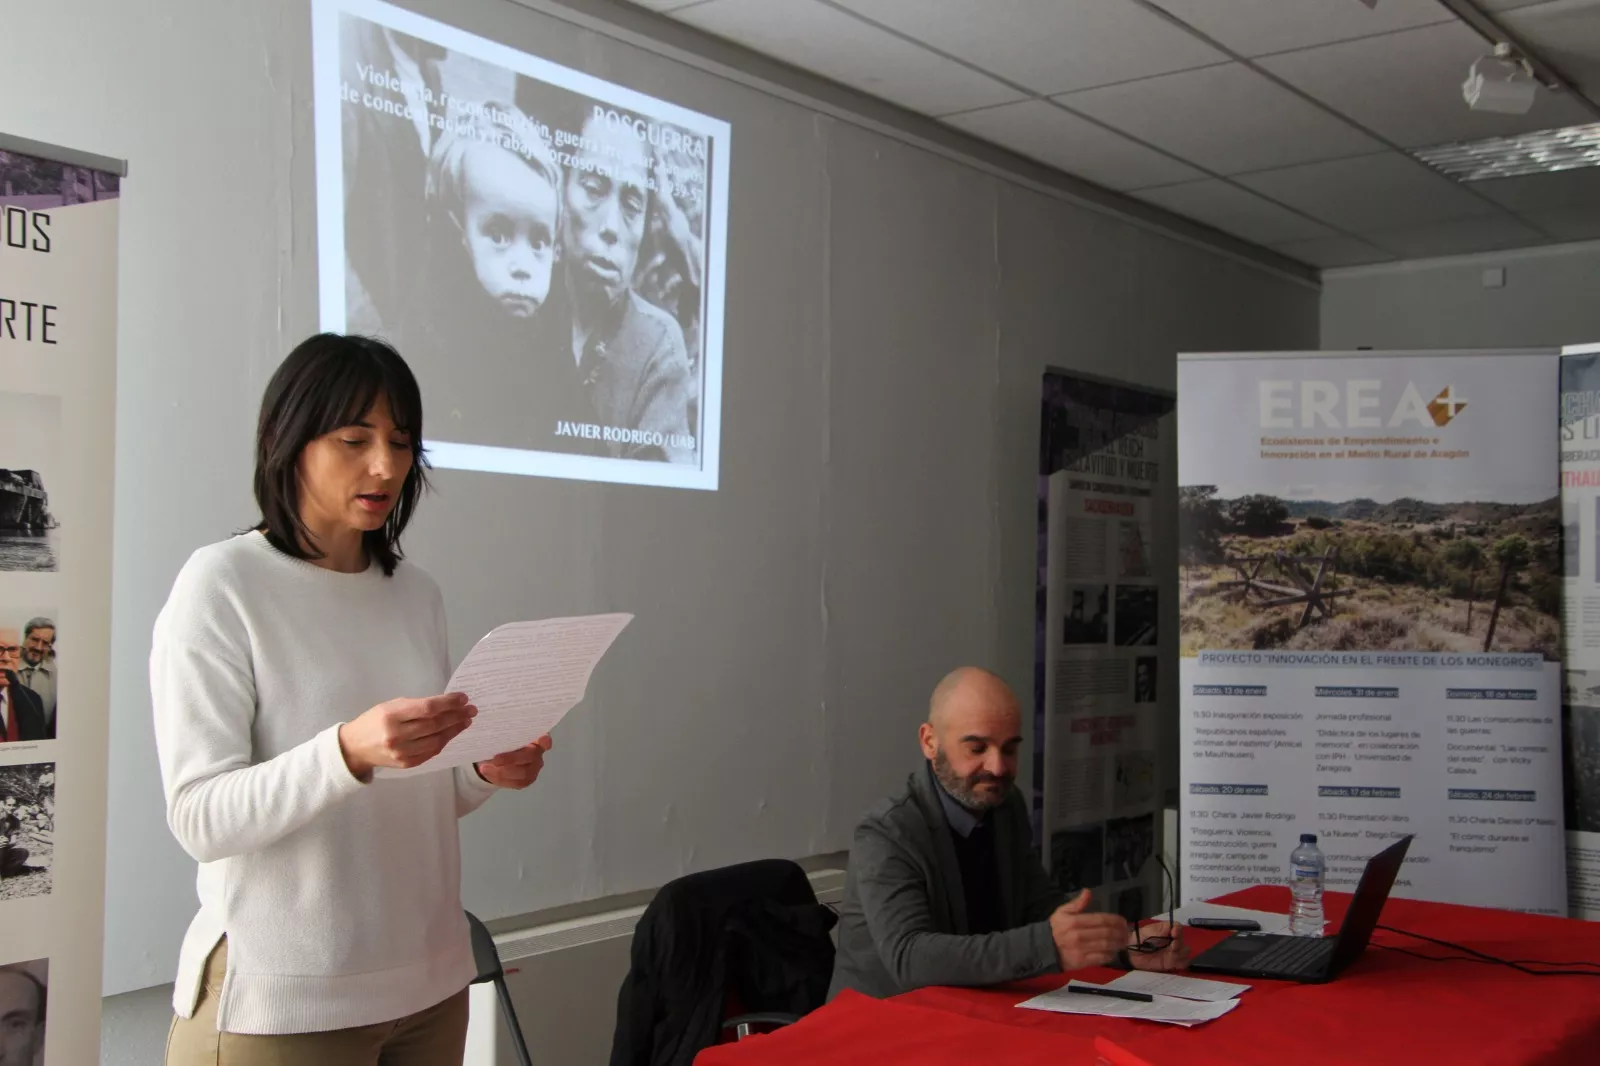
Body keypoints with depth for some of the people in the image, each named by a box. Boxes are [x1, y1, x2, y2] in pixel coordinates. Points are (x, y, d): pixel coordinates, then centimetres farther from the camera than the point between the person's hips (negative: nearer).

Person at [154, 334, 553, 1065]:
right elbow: (200, 819, -16)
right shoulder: (219, 585, -10)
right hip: (279, 1001, -5)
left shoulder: (417, 594, 7)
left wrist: (487, 773, -7)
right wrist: (348, 750, -31)